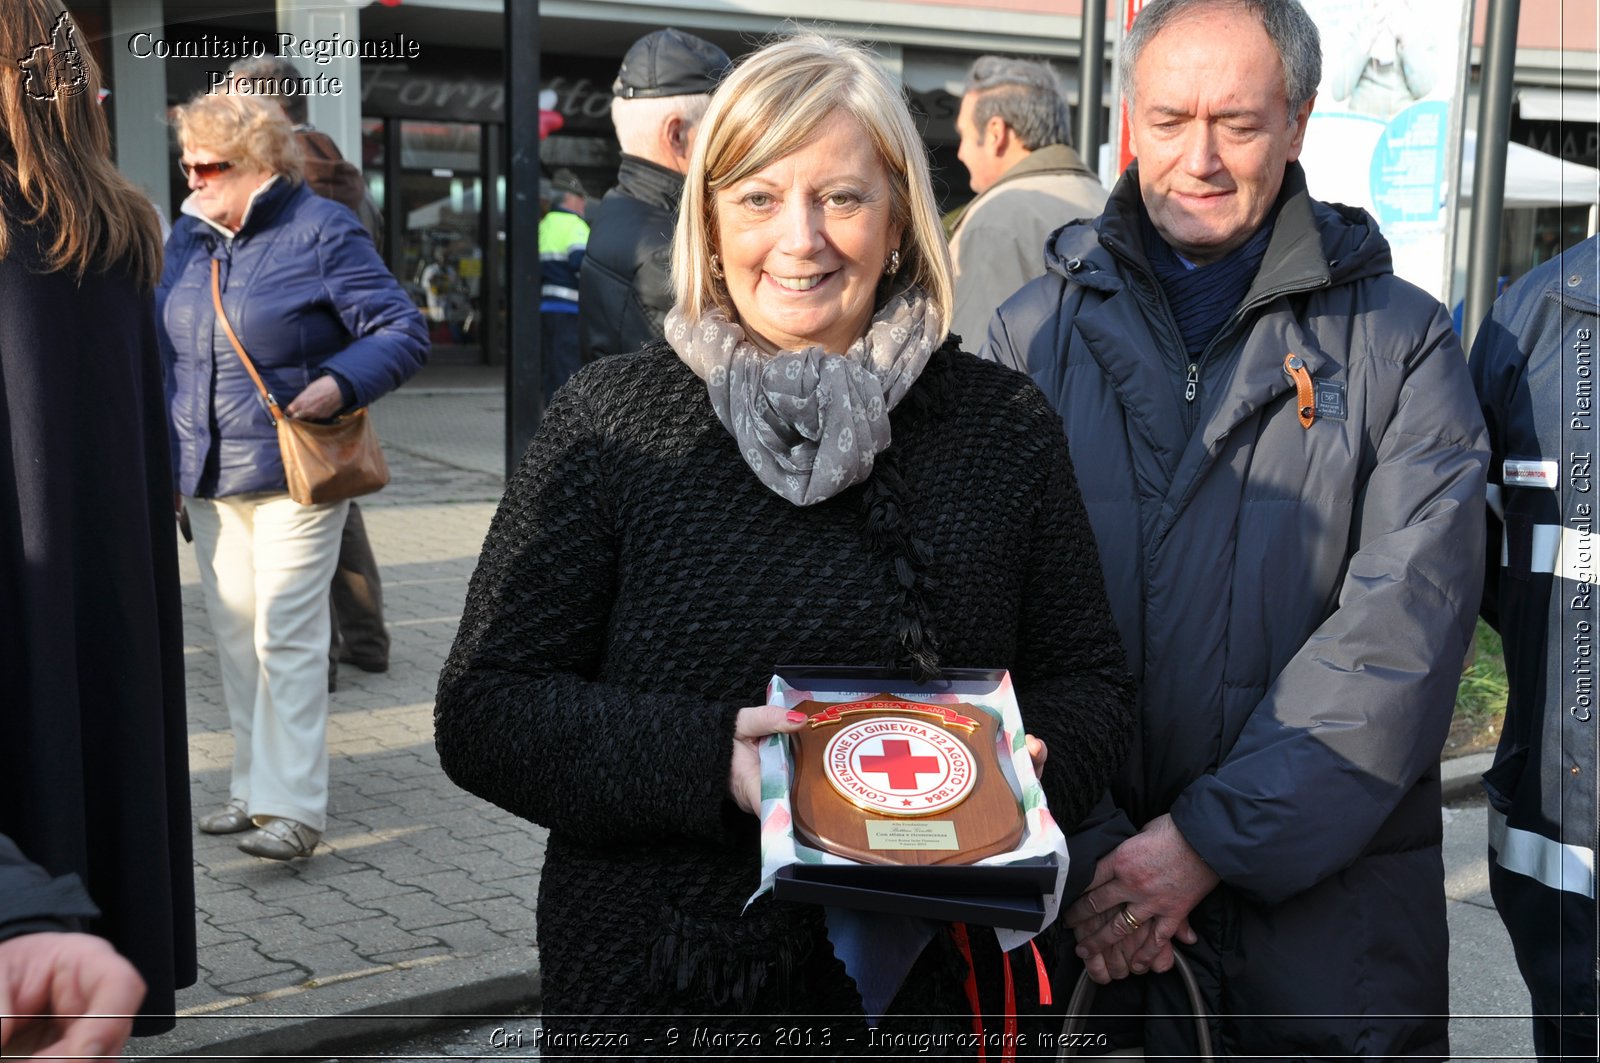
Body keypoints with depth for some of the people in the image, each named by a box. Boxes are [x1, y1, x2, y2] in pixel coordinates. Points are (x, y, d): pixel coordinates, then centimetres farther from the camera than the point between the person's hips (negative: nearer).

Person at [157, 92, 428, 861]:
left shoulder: (321, 232, -8)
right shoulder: (188, 236, 11)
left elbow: (405, 332, -9)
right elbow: (168, 350, 19)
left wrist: (341, 384, -24)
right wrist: (169, 462, 15)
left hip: (291, 477, -6)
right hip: (208, 480, 7)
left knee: (287, 638, -8)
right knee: (234, 638, 11)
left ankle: (294, 806, -3)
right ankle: (254, 787, 22)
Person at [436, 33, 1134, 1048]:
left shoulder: (1007, 424, 0)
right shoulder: (608, 419, -5)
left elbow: (1088, 686, 5)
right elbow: (483, 712, -7)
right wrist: (710, 761, -23)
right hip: (656, 983, -1)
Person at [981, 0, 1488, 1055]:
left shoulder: (1403, 343, 0)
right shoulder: (1037, 332, 3)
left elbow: (1405, 624, -11)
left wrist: (1208, 836, -18)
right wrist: (1074, 846, -14)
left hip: (1328, 906, -1)